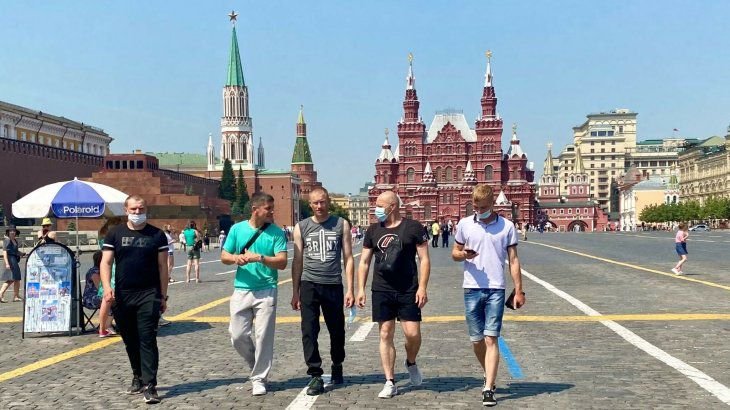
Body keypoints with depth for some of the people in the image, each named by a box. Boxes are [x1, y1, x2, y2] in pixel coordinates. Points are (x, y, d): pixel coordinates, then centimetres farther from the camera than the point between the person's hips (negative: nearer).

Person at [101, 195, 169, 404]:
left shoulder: (157, 235, 3)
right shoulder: (115, 234, 6)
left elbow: (162, 267, 3)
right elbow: (106, 262, 1)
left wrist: (163, 296, 1)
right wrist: (107, 287, -15)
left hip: (149, 295, -2)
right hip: (122, 296, 3)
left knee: (147, 340, -8)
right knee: (130, 340, 13)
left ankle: (149, 385, -8)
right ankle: (138, 376, 31)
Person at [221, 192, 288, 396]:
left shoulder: (276, 232, -4)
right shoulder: (237, 229, 2)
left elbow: (282, 262, -10)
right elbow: (224, 256, 7)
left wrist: (259, 258, -22)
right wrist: (236, 258, -15)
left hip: (266, 291, -2)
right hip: (241, 290, 2)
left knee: (263, 336, 0)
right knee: (238, 335, 4)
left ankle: (259, 378, 15)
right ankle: (257, 364, 31)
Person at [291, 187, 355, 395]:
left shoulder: (341, 224, 3)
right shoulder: (301, 227, 6)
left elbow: (348, 258, 2)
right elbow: (297, 261, 9)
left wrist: (350, 289, -4)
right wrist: (295, 292, 7)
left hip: (333, 285, 0)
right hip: (309, 285, 0)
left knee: (337, 331, 11)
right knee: (309, 331, -5)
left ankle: (337, 366, 35)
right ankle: (316, 376, 3)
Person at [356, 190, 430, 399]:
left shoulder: (413, 227, -3)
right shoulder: (373, 230, 8)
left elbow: (424, 259, -3)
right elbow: (364, 262, 11)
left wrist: (422, 287, -11)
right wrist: (360, 289, 3)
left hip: (408, 291, -3)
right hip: (381, 290, 3)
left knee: (412, 333, -6)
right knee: (385, 335, 3)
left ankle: (411, 363, 27)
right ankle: (390, 382, 12)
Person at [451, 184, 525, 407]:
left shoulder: (506, 226, 2)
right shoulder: (464, 224, 5)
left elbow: (513, 260, 5)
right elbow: (454, 252, 13)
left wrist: (519, 290, 1)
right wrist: (463, 254, -11)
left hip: (496, 290, -2)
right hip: (472, 289, 2)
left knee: (491, 339, -8)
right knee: (476, 340, 10)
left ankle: (489, 389, -7)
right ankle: (489, 375, 34)